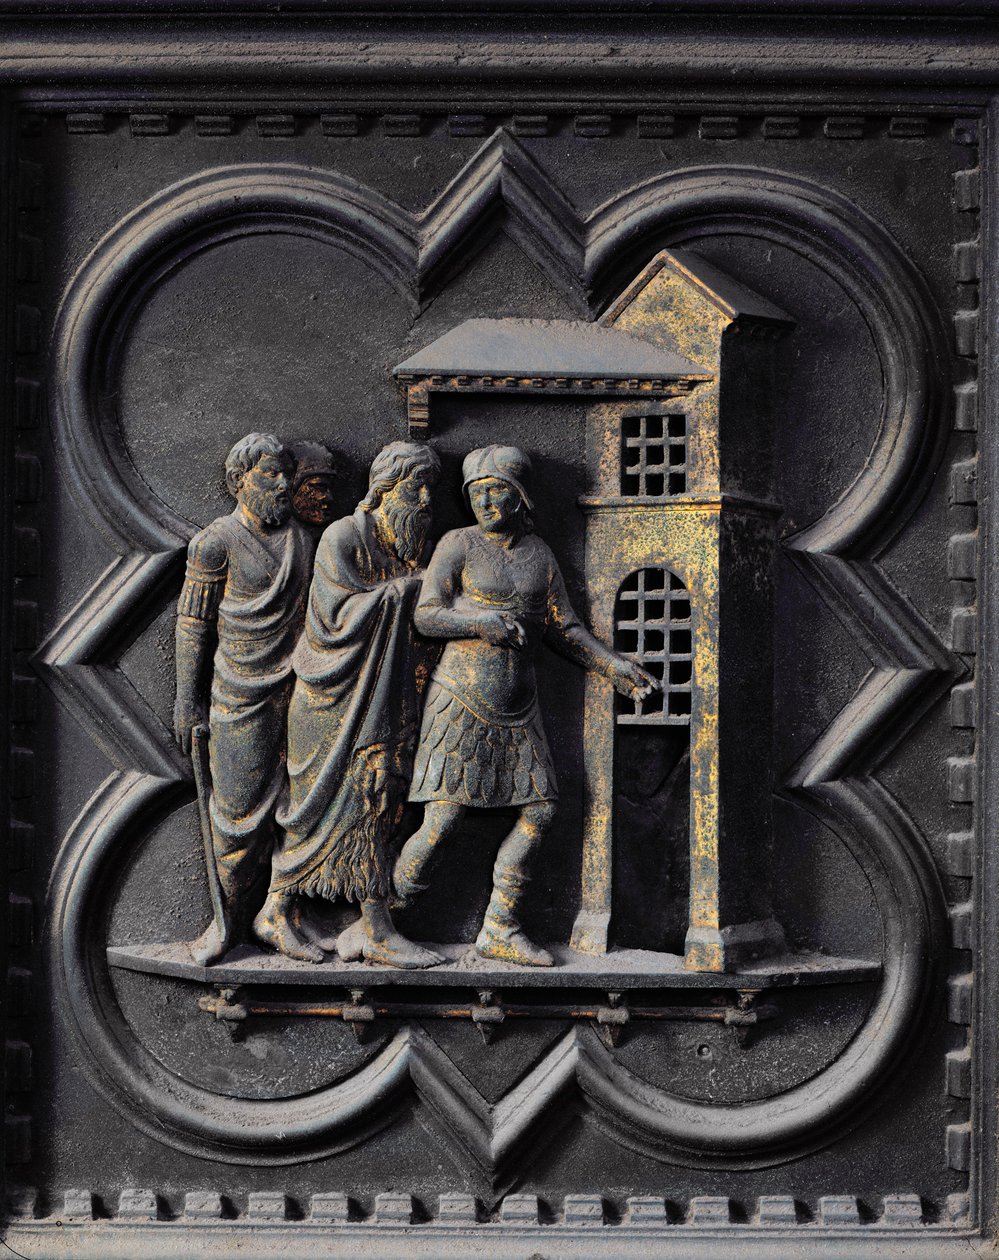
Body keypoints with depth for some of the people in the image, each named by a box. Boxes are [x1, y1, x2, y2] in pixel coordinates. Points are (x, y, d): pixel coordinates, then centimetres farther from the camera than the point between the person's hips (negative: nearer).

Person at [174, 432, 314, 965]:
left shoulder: (302, 540, 10)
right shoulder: (216, 542, -5)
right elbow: (193, 624, -3)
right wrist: (187, 701, -5)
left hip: (298, 694, 4)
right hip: (242, 696, -4)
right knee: (240, 807, -2)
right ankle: (229, 916, 9)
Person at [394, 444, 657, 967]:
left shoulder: (540, 555, 11)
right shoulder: (458, 545, -2)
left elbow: (563, 628, 14)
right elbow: (426, 615, -8)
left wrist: (614, 666, 3)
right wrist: (482, 622, -24)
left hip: (517, 708, 6)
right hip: (461, 702, -5)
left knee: (539, 809, 1)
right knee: (444, 818, -13)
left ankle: (500, 929, 9)